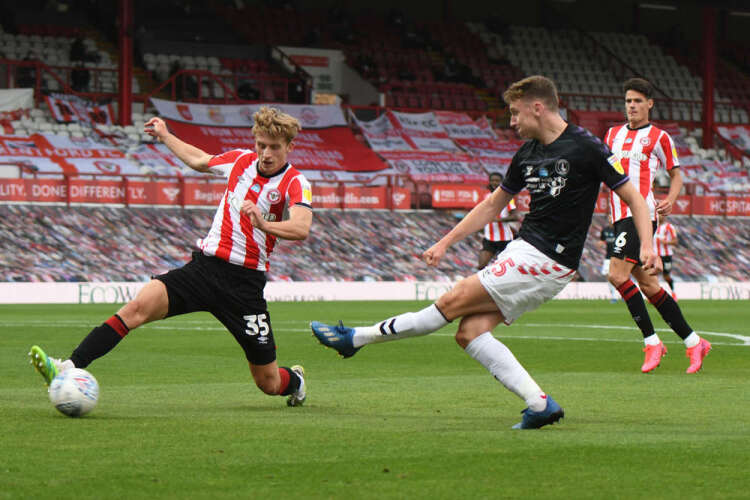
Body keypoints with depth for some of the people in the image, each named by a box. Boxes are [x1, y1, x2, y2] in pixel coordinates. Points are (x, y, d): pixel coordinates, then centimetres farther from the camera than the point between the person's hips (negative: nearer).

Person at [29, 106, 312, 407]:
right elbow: (199, 160, 31)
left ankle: (295, 380, 43)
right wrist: (165, 136, 38)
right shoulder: (241, 160, 7)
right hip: (203, 266, 4)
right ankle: (70, 368, -31)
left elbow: (301, 229, -29)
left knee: (269, 383, 4)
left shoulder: (295, 183, -9)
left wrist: (264, 224, -46)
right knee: (139, 306, -22)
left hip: (244, 283, -4)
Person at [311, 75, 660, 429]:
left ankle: (357, 337, 0)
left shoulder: (586, 148, -9)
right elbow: (493, 205, 23)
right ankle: (540, 404, -7)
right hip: (522, 249, 8)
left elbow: (633, 197, -5)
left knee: (454, 301, -10)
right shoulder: (527, 155, 13)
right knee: (470, 331, -5)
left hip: (547, 261, -8)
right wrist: (445, 243, 20)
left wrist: (646, 245, -18)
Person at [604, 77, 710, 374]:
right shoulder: (613, 134, 19)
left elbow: (676, 175, 7)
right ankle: (694, 342, 13)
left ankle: (652, 342, -12)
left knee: (617, 275, -19)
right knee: (648, 285, 6)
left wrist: (670, 200, -10)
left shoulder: (658, 137, 2)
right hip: (621, 216, 7)